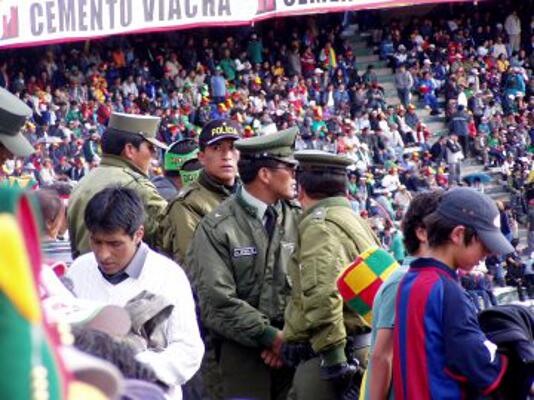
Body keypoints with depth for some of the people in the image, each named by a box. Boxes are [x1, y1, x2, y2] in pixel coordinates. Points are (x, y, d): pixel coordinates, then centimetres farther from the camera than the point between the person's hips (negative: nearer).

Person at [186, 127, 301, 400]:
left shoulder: (298, 220, 8)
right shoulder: (216, 228, -4)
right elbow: (218, 300, -10)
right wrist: (270, 336, -13)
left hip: (292, 345, 4)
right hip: (242, 350, -3)